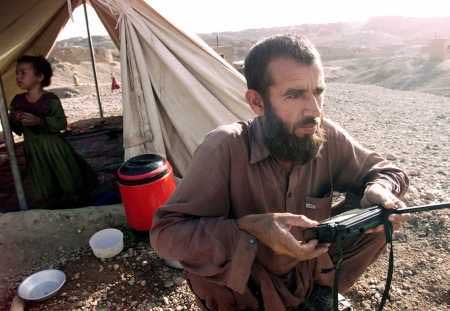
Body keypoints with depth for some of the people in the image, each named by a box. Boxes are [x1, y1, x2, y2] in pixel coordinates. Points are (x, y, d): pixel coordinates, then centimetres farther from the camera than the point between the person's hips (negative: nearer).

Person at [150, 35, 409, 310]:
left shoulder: (327, 137, -15)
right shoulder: (225, 149, -27)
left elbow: (384, 170, 1)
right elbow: (167, 233, -27)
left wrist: (379, 190, -24)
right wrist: (251, 228, -41)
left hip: (309, 271, 4)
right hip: (246, 288, -3)